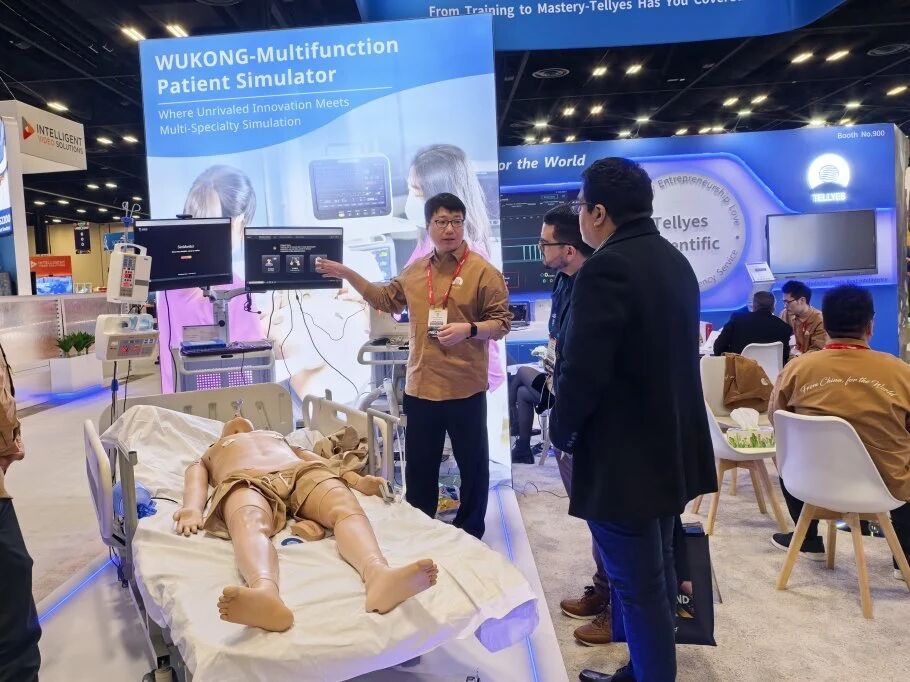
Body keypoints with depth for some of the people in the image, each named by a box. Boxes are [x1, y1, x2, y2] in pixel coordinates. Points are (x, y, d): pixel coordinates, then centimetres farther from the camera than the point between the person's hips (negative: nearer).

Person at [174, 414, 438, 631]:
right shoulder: (212, 451, 43)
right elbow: (196, 476, 20)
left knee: (347, 507, -36)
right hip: (245, 481, -2)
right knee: (250, 525, -42)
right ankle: (265, 592, -74)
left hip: (303, 473, 2)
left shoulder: (276, 435, 48)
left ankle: (378, 574, -67)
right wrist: (192, 509, -7)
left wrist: (356, 479, 8)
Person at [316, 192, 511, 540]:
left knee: (472, 465, 9)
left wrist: (469, 330, -25)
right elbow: (386, 300, 24)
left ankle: (470, 534, 27)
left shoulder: (483, 271, -7)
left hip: (465, 388, -5)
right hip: (420, 386, 5)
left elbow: (501, 323, -7)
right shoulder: (414, 271, 10)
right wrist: (346, 274, 18)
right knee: (419, 465, 16)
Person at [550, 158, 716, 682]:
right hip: (672, 446, 10)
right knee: (657, 574, 22)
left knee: (638, 588, 4)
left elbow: (583, 369, -24)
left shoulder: (607, 268, -20)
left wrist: (562, 429, -5)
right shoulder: (675, 261, 10)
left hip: (624, 456, -10)